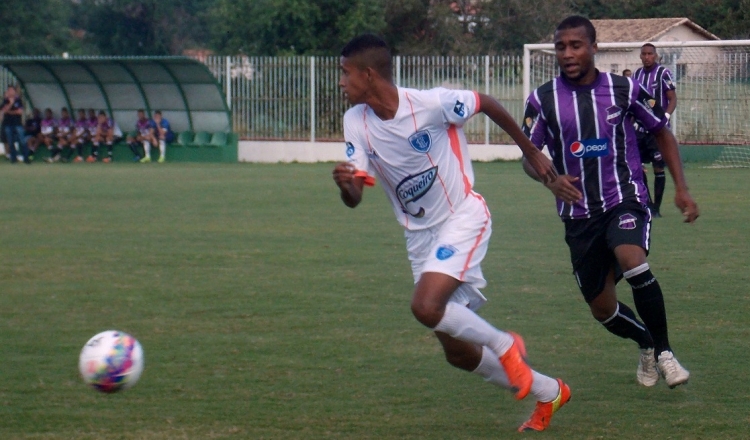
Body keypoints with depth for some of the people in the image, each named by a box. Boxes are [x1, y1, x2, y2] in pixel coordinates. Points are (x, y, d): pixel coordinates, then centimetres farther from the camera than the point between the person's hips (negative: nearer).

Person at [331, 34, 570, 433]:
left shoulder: (430, 104, -22)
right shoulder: (356, 122, -7)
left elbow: (486, 104, -5)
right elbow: (355, 198, -10)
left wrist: (531, 153, 5)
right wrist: (344, 184, -35)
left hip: (463, 219, -6)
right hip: (420, 235, 6)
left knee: (426, 307, -30)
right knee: (457, 352, 8)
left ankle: (504, 346, -3)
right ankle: (547, 393, 28)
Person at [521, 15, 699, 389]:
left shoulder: (624, 90, -3)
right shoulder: (542, 100, -2)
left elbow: (661, 132, 10)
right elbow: (528, 155, 1)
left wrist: (681, 187, 2)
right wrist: (550, 179, -22)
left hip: (625, 200, -3)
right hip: (578, 215, 3)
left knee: (632, 261, -33)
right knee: (602, 308, 6)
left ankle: (664, 352, -18)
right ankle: (645, 343, 39)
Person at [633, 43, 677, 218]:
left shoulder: (663, 73, -6)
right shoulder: (637, 74, 12)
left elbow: (673, 99, -8)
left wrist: (666, 116, -22)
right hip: (640, 128, 6)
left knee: (658, 167, -5)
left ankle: (656, 208, 0)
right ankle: (648, 203, 17)